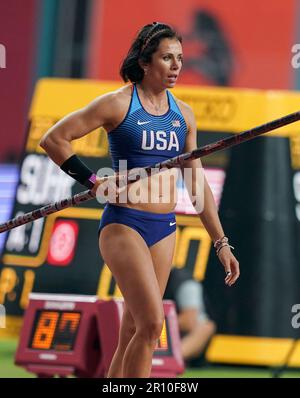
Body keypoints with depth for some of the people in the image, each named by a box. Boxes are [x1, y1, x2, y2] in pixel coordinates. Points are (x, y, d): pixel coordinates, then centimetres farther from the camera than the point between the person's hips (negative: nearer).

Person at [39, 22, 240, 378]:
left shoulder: (183, 114, 11)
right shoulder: (118, 104, -6)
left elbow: (196, 183, 15)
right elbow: (52, 139, -6)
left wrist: (221, 242, 13)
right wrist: (93, 181, -8)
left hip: (164, 229, 6)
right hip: (124, 225, -6)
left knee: (133, 332, 6)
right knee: (152, 323, -17)